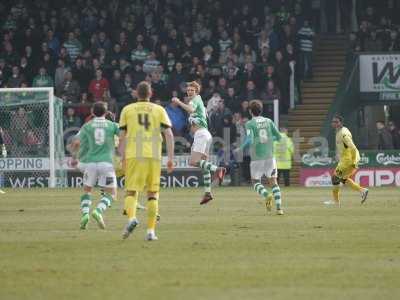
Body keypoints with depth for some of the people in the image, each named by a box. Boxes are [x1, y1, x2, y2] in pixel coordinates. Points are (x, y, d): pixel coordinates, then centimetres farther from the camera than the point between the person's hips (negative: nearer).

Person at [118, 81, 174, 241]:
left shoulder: (127, 110, 9)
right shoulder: (159, 110, 10)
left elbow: (122, 136, 7)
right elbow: (169, 134, 1)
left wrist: (123, 158, 15)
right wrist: (170, 158, 3)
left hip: (133, 156, -1)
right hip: (154, 156, 1)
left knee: (131, 191, 2)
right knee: (152, 193, 10)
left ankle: (132, 218, -27)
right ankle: (151, 230, 5)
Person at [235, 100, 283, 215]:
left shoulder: (250, 124, -5)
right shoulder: (268, 121, 7)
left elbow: (249, 140, -17)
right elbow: (278, 137, 8)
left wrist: (240, 148, -2)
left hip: (257, 157, -3)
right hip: (270, 156, 3)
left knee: (256, 182, 9)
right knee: (273, 182, 8)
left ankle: (267, 195, -21)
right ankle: (279, 207, -5)